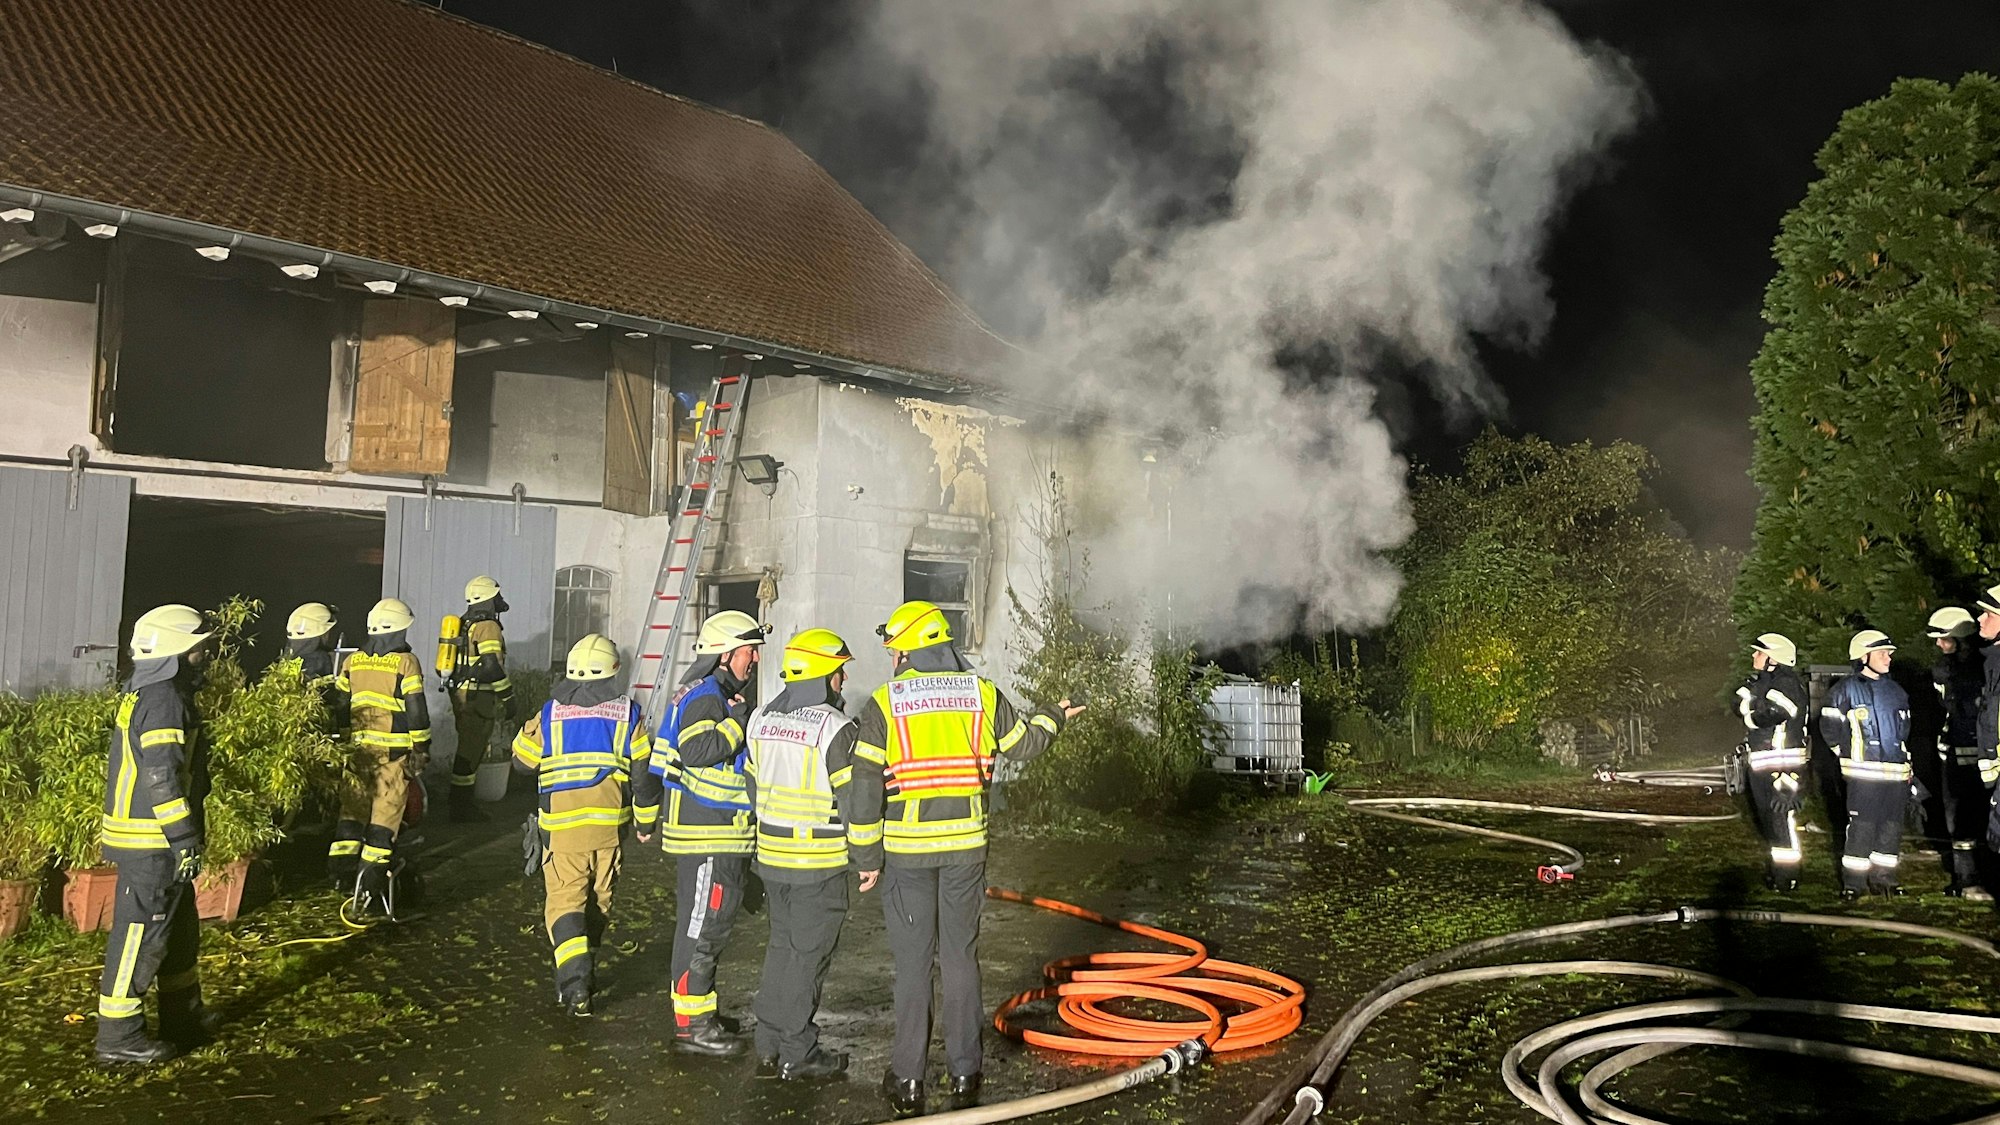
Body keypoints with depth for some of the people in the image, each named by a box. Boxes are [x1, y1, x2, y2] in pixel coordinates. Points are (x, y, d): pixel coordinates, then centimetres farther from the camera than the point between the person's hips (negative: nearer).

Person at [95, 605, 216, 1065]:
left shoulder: (147, 695, 14)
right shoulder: (162, 701, -19)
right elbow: (162, 778, -25)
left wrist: (187, 834, 25)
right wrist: (184, 839, -22)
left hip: (152, 838, 11)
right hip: (153, 842, -11)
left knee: (180, 929, 19)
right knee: (141, 934, -2)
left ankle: (184, 1018, 30)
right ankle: (119, 1036, 6)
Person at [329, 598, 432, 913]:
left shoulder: (352, 661, 9)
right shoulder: (405, 662, -5)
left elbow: (339, 704, 11)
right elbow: (416, 709, -7)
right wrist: (421, 748, -1)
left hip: (358, 746, 4)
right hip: (394, 749, -4)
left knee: (352, 807, 15)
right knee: (385, 815, -1)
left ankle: (341, 865, 8)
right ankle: (370, 886, -3)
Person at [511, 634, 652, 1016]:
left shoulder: (550, 712, -1)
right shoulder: (627, 713, 1)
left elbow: (523, 760, 9)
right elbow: (643, 769, 2)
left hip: (562, 823, -1)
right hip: (609, 824, 2)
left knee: (564, 900, -1)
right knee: (599, 899, 17)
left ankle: (574, 983, -16)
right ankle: (582, 969, 30)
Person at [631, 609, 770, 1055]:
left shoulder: (715, 694, 18)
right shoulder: (706, 697, -14)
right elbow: (697, 751, -33)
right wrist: (739, 717, -25)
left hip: (720, 836, 11)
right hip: (707, 837, -11)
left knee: (709, 926, 16)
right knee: (700, 928, -4)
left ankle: (700, 1015, 25)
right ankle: (691, 1026, 3)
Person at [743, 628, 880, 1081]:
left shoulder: (762, 721, 7)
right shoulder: (834, 729, -16)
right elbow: (856, 799, -16)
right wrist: (869, 859, -7)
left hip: (772, 857, 7)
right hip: (820, 863, -7)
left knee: (781, 947, 18)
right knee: (808, 955, 3)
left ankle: (769, 1045, 23)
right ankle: (798, 1053, 11)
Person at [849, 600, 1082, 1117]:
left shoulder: (883, 704, -6)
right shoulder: (983, 693, 2)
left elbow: (865, 784, -7)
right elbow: (1024, 745, 16)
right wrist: (1052, 717, 37)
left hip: (907, 847, -2)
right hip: (966, 845, 2)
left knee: (912, 962, 6)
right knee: (960, 956, 11)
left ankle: (908, 1080, 12)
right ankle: (964, 1074, 18)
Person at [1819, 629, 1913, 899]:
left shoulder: (1895, 691, 15)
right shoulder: (1845, 690, -3)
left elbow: (1905, 728, 24)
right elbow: (1829, 726, 0)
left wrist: (1904, 756, 16)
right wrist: (1847, 753, 1)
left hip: (1896, 770, 6)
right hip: (1863, 771, -6)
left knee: (1892, 825, 6)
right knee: (1862, 825, -8)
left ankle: (1882, 877, 17)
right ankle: (1853, 881, -2)